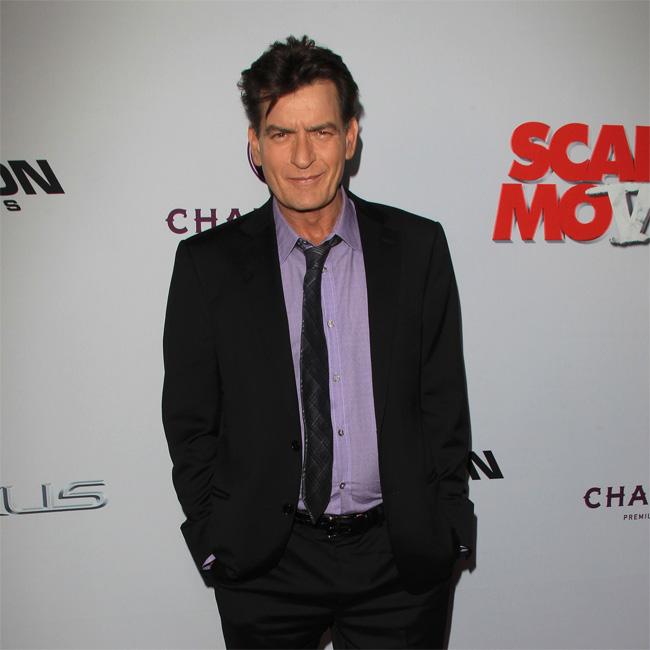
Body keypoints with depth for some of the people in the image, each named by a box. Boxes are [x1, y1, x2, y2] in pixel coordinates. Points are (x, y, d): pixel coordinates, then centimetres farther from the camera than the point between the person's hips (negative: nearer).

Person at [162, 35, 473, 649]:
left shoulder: (417, 247, -4)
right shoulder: (207, 264, -5)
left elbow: (444, 401, 0)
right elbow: (190, 423, 0)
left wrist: (447, 529, -1)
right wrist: (216, 544, -2)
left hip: (402, 556, 1)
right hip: (263, 562, 0)